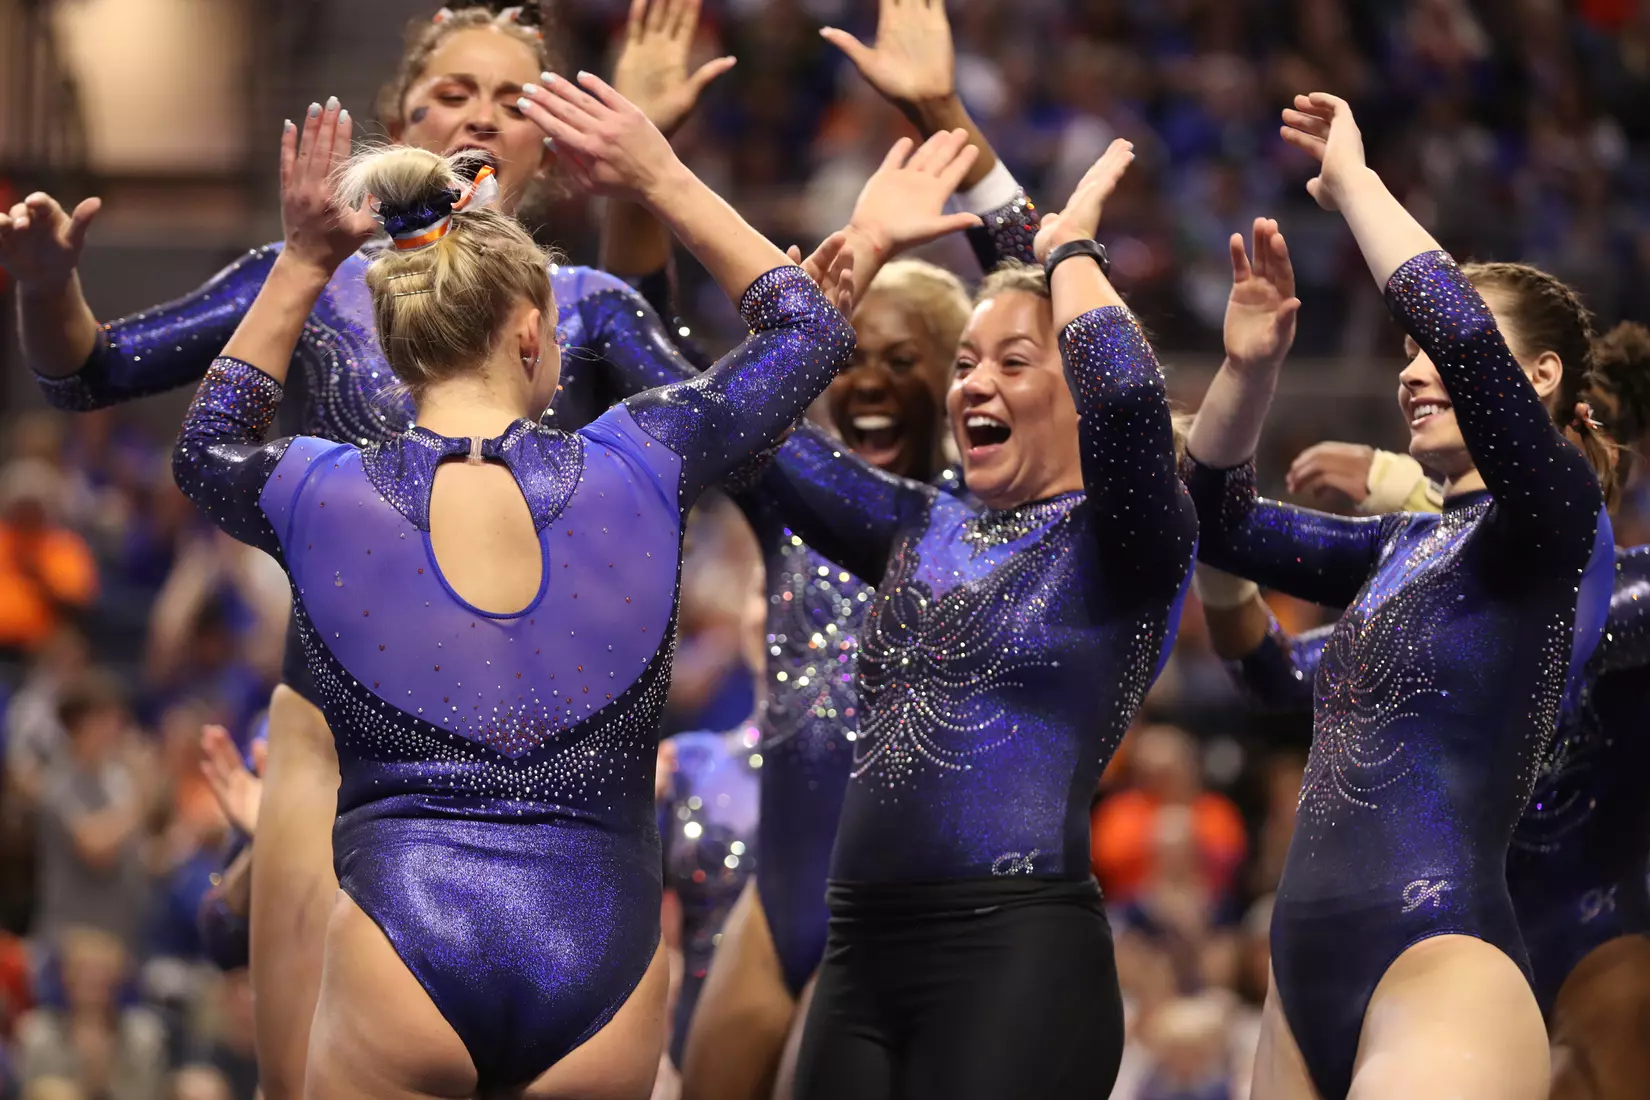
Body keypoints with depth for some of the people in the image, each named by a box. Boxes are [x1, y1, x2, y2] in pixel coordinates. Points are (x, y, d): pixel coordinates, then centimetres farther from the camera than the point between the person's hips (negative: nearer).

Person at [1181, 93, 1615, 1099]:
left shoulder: (1557, 525, -3)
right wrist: (1251, 366, 12)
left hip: (1444, 968, -8)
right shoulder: (1405, 550, 20)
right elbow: (1223, 520, 29)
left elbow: (1464, 335, -19)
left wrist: (1354, 182, -7)